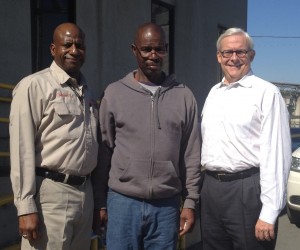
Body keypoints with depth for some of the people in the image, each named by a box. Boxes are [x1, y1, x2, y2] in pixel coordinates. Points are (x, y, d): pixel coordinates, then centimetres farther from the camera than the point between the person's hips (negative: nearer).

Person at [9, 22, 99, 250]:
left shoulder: (86, 90, 14)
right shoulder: (34, 86, -8)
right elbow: (22, 149, -12)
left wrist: (98, 197, 15)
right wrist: (26, 208, -16)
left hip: (85, 192, 7)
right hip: (51, 194, -7)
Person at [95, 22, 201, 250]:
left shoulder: (183, 96, 2)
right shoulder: (114, 93, 0)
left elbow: (192, 155, 4)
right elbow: (104, 150, 3)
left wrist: (190, 202, 3)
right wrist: (100, 201, 4)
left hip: (167, 205, 1)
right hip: (123, 202, 0)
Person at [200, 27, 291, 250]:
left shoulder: (266, 92, -9)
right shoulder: (214, 92, 14)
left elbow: (276, 154, -14)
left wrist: (269, 213, -17)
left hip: (247, 189, -6)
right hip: (211, 187, 7)